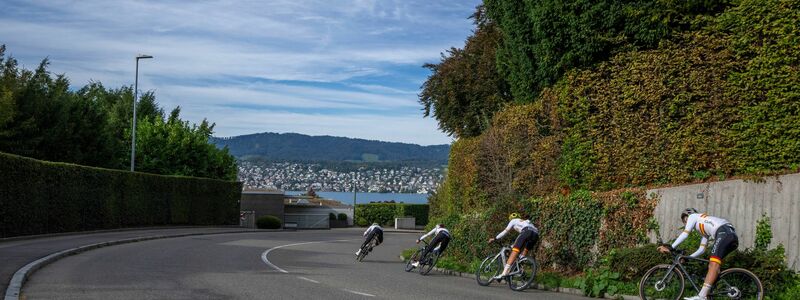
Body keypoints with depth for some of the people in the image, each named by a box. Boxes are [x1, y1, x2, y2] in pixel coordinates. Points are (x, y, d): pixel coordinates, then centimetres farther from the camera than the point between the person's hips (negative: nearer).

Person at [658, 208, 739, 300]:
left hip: (724, 232, -9)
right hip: (733, 235, 9)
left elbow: (685, 234, 5)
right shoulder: (704, 230, 40)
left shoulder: (692, 216, 19)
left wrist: (670, 247, 2)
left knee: (714, 264, -20)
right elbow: (701, 250, 36)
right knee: (712, 264, 13)